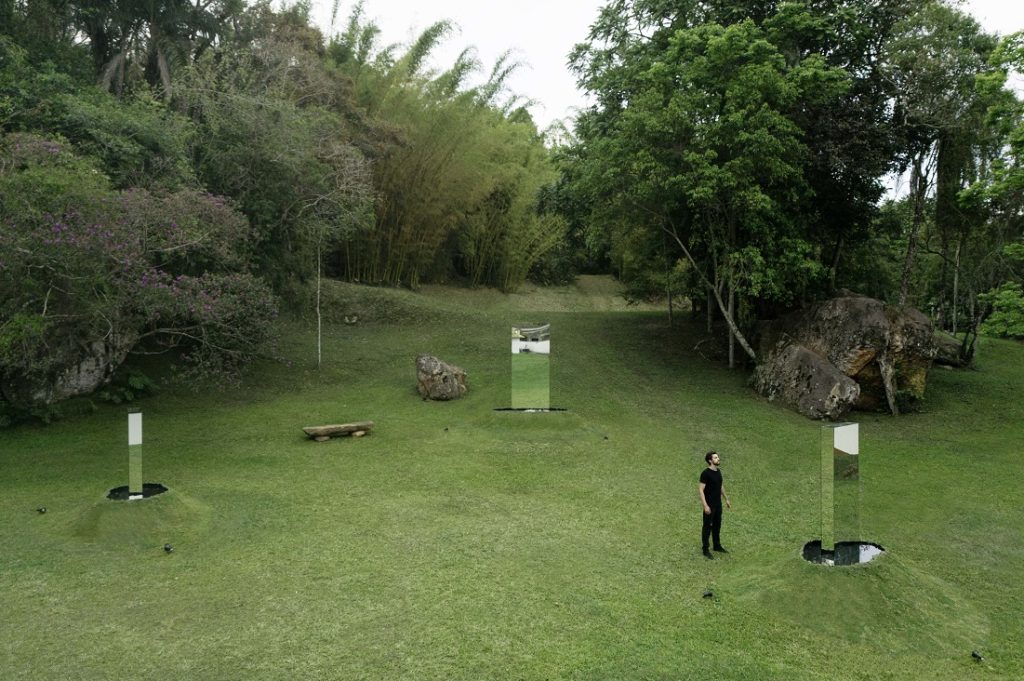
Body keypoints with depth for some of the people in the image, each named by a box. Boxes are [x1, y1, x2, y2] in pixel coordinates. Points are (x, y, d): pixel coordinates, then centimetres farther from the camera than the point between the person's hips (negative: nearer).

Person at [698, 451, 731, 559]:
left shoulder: (718, 472, 5)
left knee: (717, 525, 19)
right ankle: (705, 550, 13)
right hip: (709, 505, -8)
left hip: (718, 504, 8)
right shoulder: (705, 473, -21)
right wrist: (705, 506, -24)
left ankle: (717, 546, 34)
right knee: (707, 526, 3)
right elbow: (701, 490, -21)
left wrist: (726, 499, 20)